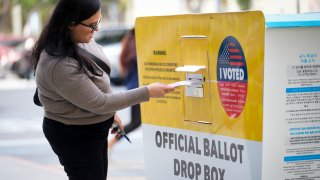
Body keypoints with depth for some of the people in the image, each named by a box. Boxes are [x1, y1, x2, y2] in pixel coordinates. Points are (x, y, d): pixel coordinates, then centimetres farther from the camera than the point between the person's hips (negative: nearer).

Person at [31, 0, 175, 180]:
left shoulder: (78, 39, -7)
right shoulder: (60, 65, -34)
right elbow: (98, 103, -25)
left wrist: (111, 113, 20)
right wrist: (147, 92, -21)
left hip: (93, 130, 9)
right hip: (74, 137, -9)